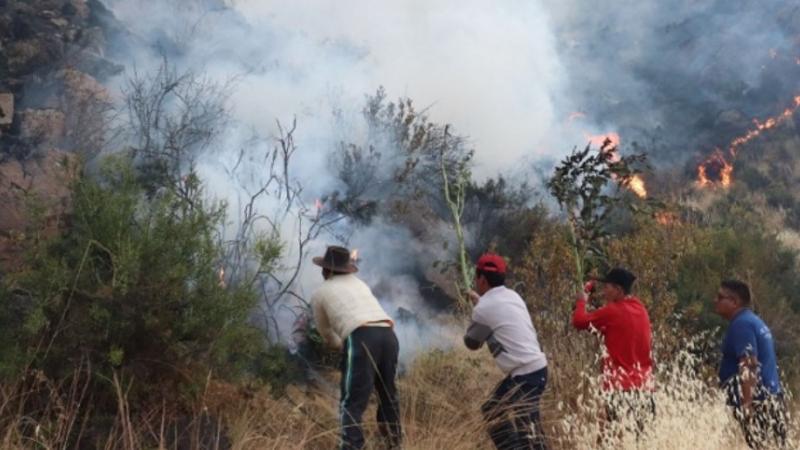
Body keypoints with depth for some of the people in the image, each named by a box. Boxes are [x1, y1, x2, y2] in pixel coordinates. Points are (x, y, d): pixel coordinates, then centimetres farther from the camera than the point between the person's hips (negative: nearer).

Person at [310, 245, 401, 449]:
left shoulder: (320, 293, 18)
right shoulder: (359, 283, 31)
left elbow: (326, 332, 31)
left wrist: (342, 346, 51)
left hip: (361, 337, -5)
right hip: (388, 335, 5)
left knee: (352, 402, -5)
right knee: (387, 393, 22)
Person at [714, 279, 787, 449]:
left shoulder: (740, 324, -11)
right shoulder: (754, 321, 19)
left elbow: (749, 367, -21)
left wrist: (746, 405, -25)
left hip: (757, 401, -10)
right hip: (770, 398, 10)